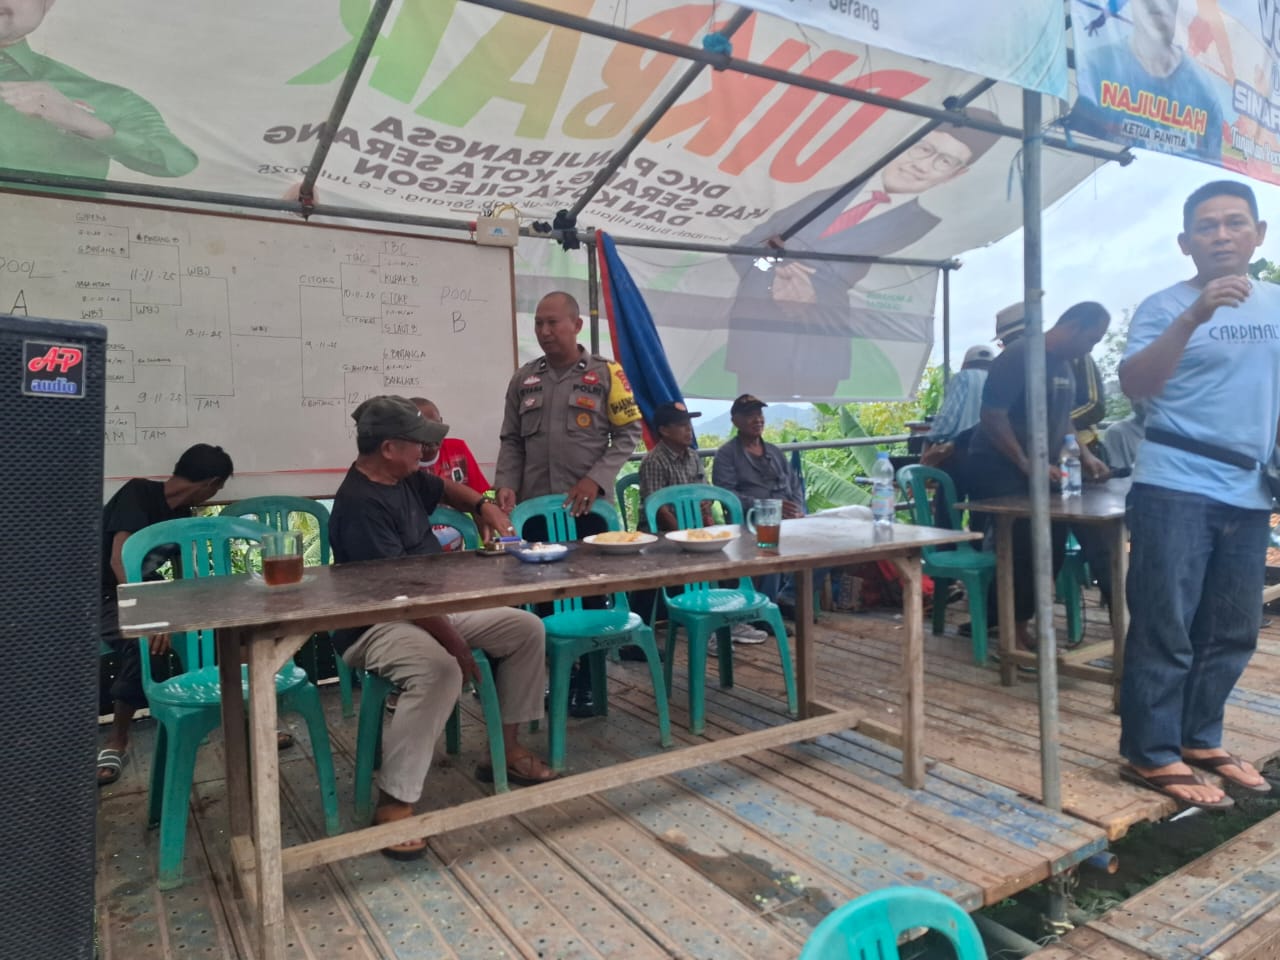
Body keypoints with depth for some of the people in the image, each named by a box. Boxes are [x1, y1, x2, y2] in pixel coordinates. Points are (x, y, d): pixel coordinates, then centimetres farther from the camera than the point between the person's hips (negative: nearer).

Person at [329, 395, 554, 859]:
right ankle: (393, 804, -27)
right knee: (439, 668, -40)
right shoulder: (361, 504, -23)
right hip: (376, 626, -10)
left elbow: (445, 488, 28)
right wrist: (455, 644, -24)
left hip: (432, 608, 10)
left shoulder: (405, 478, 5)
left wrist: (483, 505, 6)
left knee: (526, 629, 4)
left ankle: (508, 750, 14)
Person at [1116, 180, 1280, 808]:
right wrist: (1194, 316, -27)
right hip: (1174, 487, -6)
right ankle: (1151, 756, 7)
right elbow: (1134, 386, -18)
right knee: (1164, 630, -3)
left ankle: (1199, 740, 28)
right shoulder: (1164, 306, -4)